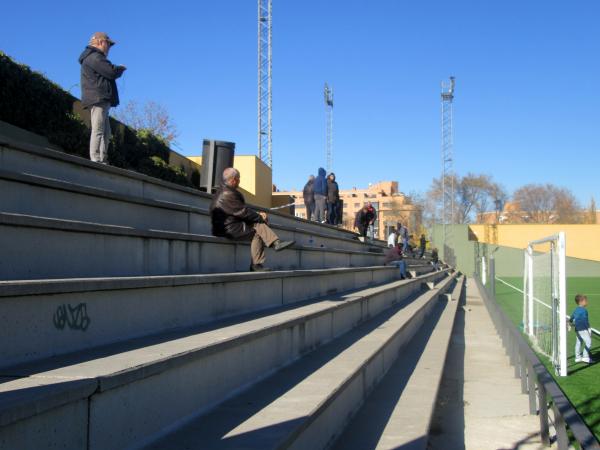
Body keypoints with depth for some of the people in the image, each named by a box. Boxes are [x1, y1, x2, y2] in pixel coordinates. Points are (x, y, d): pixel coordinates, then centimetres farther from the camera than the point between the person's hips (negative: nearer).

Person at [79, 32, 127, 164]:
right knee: (98, 130, -15)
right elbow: (111, 72, -17)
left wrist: (116, 69, 9)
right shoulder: (94, 57, -8)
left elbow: (106, 74, 24)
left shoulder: (93, 57, 26)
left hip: (100, 99, 11)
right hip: (98, 98, -11)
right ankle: (95, 160, -19)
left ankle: (103, 160, 10)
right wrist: (121, 68, 2)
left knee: (105, 132, 11)